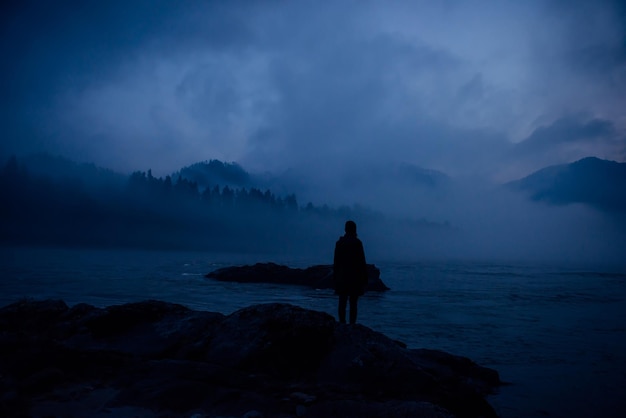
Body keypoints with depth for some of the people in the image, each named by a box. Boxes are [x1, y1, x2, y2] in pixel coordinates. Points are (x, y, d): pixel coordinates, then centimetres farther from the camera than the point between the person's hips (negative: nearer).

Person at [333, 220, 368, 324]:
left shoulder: (339, 243, 5)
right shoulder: (357, 242, -7)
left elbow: (336, 262, 7)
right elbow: (362, 261, -7)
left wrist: (336, 276, 14)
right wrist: (365, 277, 0)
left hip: (341, 277, 3)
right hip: (355, 277, -3)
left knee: (342, 302, 6)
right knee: (353, 303, -1)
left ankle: (342, 324, 6)